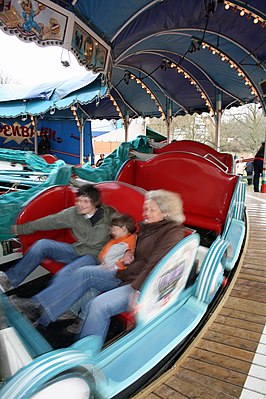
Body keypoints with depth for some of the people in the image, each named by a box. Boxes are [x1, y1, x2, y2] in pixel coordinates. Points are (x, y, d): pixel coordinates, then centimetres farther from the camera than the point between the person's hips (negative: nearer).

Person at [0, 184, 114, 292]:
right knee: (42, 244, -11)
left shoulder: (109, 214, -12)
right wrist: (20, 229, 8)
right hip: (77, 250, 5)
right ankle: (10, 279, -6)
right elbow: (49, 221, 4)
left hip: (95, 256, -5)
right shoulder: (73, 213, -2)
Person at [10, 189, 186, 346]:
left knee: (99, 305, -29)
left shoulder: (173, 232, -12)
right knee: (84, 273, -4)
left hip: (143, 285, -9)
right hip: (126, 275, 9)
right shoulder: (146, 227, 15)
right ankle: (40, 307, -6)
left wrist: (137, 290, -29)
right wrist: (129, 253, 9)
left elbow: (157, 264, -23)